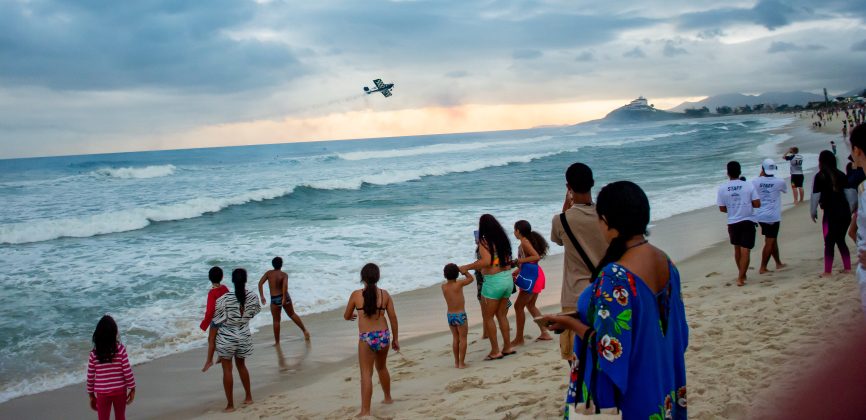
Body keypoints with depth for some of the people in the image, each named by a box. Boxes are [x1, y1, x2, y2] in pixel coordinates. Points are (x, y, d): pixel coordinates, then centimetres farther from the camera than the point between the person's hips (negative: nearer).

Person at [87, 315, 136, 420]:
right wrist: (132, 389, 1)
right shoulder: (120, 349, -13)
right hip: (119, 390, 0)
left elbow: (90, 377, -3)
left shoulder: (94, 353, -9)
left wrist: (91, 395, 10)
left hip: (102, 393, 0)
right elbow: (127, 371, -12)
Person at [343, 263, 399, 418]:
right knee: (382, 368, 27)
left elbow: (346, 316, 8)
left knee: (366, 374, -1)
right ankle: (388, 398, 43)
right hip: (384, 335, 4)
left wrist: (352, 316, 32)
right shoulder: (384, 294, 1)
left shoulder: (356, 295, -5)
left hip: (367, 338, -4)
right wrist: (395, 339, 15)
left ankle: (365, 411, -6)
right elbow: (393, 317, 4)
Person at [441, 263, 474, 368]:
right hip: (460, 315, -5)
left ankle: (456, 362, 21)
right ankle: (461, 362, 3)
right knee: (463, 339, 4)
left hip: (450, 315, 5)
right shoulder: (459, 283, -12)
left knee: (455, 338, 16)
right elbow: (471, 278, 3)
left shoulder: (443, 286, -1)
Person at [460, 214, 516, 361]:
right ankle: (507, 347, 24)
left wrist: (467, 267, -16)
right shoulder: (502, 239, 7)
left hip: (493, 281, -7)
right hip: (507, 278, 7)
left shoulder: (484, 241, -13)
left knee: (487, 317, 6)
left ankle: (495, 351, 7)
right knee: (500, 313, 21)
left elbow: (486, 261, -26)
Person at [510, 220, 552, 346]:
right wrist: (517, 271, 11)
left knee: (518, 306, -3)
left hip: (531, 277, -10)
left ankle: (519, 339, 2)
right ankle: (544, 333, 21)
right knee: (530, 305, 20)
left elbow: (536, 256, -26)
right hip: (534, 276, 10)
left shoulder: (524, 242, -15)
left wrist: (521, 260, -22)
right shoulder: (528, 240, 12)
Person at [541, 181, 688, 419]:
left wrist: (571, 323, -10)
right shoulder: (665, 261, -2)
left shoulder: (615, 277, -27)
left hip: (627, 395, -7)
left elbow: (611, 348, -26)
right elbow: (676, 326, 9)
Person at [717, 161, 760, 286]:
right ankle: (740, 278, -7)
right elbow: (757, 204, -7)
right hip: (748, 222, -2)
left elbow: (722, 208, 0)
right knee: (745, 250, -1)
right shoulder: (748, 186, -8)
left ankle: (742, 274, 33)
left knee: (737, 249, 19)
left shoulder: (722, 188, -5)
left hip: (732, 223, 2)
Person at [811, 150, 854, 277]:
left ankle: (828, 271, 4)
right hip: (845, 212, 5)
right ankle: (847, 267, 18)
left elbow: (816, 196, -8)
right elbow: (849, 193, 9)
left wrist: (813, 212, 4)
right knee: (841, 240, 18)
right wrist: (849, 210, 17)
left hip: (831, 213, -5)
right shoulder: (841, 175, 7)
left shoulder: (820, 176, -7)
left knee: (829, 243, 3)